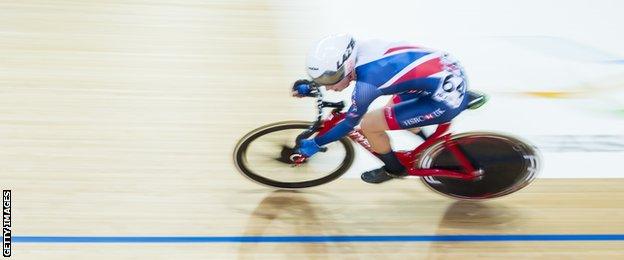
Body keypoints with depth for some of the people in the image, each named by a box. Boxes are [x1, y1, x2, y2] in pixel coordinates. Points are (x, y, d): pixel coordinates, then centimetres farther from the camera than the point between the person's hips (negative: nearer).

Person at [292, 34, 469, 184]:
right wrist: (309, 87, 27)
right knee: (390, 110, 27)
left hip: (447, 99, -9)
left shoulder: (366, 82, -22)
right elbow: (336, 69, 23)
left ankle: (394, 169, 23)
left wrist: (316, 144, 6)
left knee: (368, 125, -3)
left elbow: (350, 123, -5)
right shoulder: (360, 50, -1)